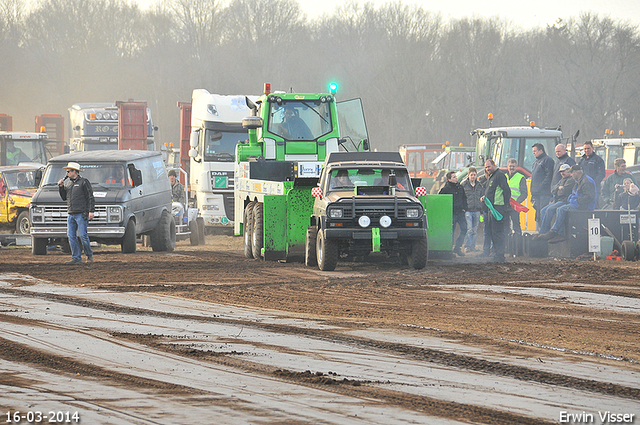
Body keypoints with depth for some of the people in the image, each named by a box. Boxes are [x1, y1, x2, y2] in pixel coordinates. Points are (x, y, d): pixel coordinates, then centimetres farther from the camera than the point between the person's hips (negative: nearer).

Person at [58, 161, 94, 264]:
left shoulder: (83, 182, -3)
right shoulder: (68, 183, 17)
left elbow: (91, 198, -5)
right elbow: (64, 197, 23)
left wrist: (91, 211, -13)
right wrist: (60, 187, 9)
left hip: (81, 214, -7)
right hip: (71, 214, 7)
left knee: (82, 235, -9)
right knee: (71, 236, 1)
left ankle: (89, 255, 8)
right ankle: (76, 258, 5)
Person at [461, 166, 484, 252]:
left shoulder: (480, 186, 13)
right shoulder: (463, 185, 2)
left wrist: (482, 211, 11)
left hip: (477, 210, 4)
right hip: (467, 210, -4)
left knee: (475, 230, 6)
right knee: (469, 229, -13)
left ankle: (473, 246, 13)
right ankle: (467, 246, -11)